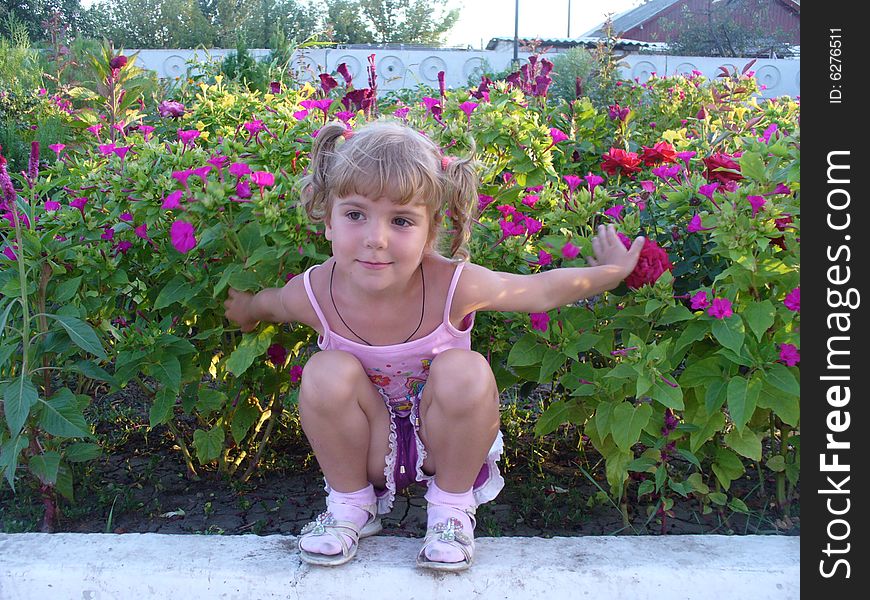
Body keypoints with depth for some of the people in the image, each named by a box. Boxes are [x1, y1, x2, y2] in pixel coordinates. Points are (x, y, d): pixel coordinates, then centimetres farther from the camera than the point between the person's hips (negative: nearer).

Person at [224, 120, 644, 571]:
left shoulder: (455, 287, -28)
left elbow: (545, 290, -9)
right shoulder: (313, 295, -24)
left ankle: (452, 503, -5)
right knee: (327, 373, -28)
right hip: (373, 447, 1)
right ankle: (351, 502, -1)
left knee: (464, 371, -31)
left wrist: (612, 272, 0)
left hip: (443, 441, -1)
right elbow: (262, 304, 5)